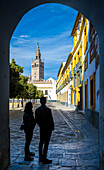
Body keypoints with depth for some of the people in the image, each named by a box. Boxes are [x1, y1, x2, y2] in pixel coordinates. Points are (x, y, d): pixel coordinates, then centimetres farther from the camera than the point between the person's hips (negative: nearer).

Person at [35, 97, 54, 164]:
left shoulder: (37, 110, 0)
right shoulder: (48, 110, -19)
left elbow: (37, 120, 6)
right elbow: (51, 120, -15)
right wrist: (52, 127, 0)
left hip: (41, 128, 6)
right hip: (48, 128, -6)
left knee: (41, 142, 16)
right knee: (46, 143, 2)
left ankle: (40, 157, 26)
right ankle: (44, 158, 7)